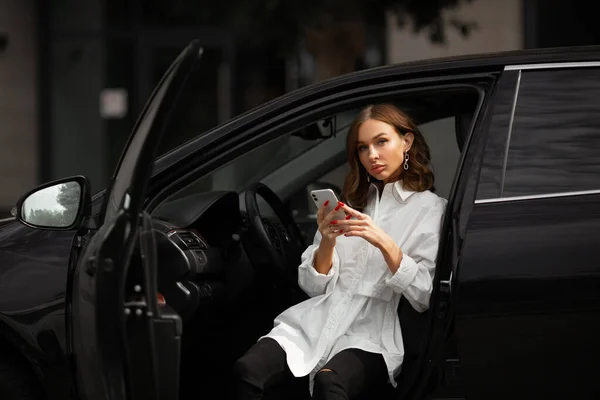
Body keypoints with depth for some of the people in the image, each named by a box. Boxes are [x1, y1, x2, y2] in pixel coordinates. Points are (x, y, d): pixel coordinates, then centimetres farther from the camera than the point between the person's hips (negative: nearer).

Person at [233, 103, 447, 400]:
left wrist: (385, 244, -18)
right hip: (319, 319, 4)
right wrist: (327, 242, -6)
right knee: (247, 370, -26)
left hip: (372, 333, -4)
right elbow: (313, 285, 14)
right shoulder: (351, 201, 19)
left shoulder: (431, 208, 5)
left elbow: (426, 297, -5)